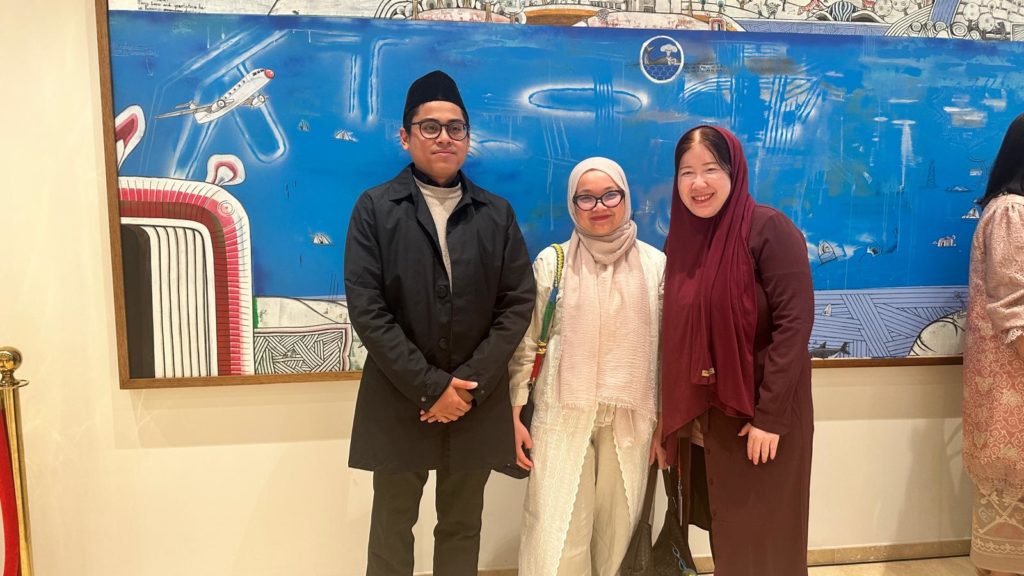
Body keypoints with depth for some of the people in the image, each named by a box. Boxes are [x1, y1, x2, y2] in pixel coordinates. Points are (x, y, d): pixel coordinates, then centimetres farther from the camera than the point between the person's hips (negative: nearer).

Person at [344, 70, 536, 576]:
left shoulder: (497, 214, 6)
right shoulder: (375, 208, -2)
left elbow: (519, 302, 0)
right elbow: (366, 307, -9)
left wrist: (471, 383, -10)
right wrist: (430, 386, -14)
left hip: (478, 401, 2)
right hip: (399, 402, -2)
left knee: (462, 527, 14)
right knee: (391, 529, 11)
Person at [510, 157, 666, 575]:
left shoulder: (657, 265, 2)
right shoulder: (551, 262, -1)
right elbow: (524, 343, 2)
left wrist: (666, 421, 6)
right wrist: (516, 415, -2)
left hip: (631, 420, 2)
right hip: (562, 418, -1)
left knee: (618, 533, 10)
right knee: (554, 540, -2)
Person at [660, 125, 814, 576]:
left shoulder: (769, 229, -13)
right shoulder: (680, 239, 5)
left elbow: (795, 322, -18)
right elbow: (678, 335, 9)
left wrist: (770, 415, -20)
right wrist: (675, 413, 7)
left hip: (763, 412, -5)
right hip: (710, 411, 6)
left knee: (764, 536, 8)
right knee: (728, 531, 18)